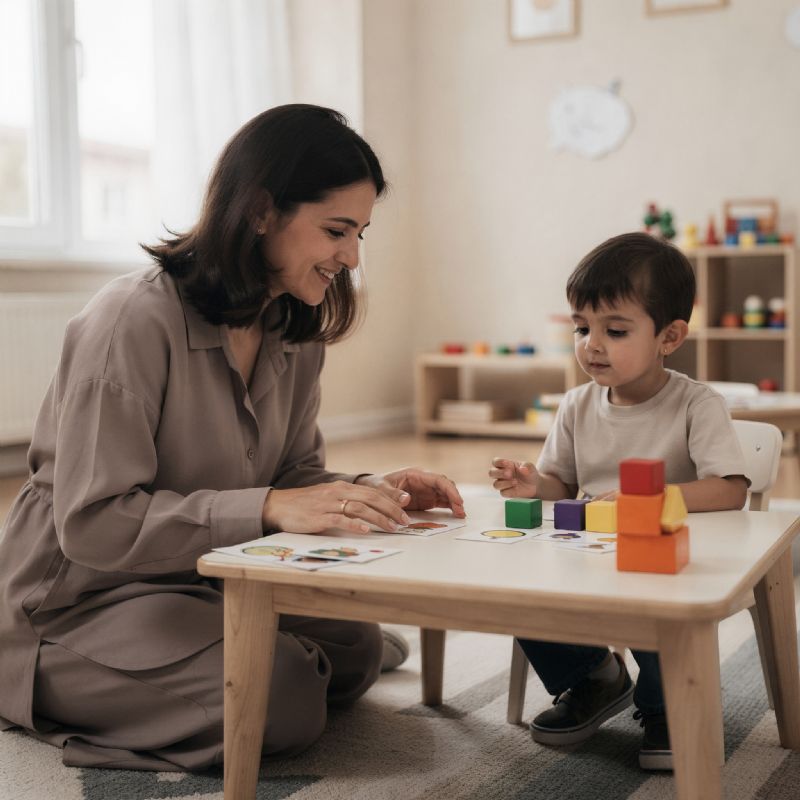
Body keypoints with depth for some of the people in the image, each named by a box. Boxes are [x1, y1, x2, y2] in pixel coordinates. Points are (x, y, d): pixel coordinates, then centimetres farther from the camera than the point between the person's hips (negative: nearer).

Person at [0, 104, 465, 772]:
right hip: (82, 600, -7)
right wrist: (267, 508, -34)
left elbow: (296, 473, 6)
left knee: (356, 652, -9)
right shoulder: (136, 320, -23)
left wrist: (371, 493, -15)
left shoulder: (296, 330, 3)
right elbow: (93, 523, -26)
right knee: (282, 701, -23)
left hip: (208, 581, 7)